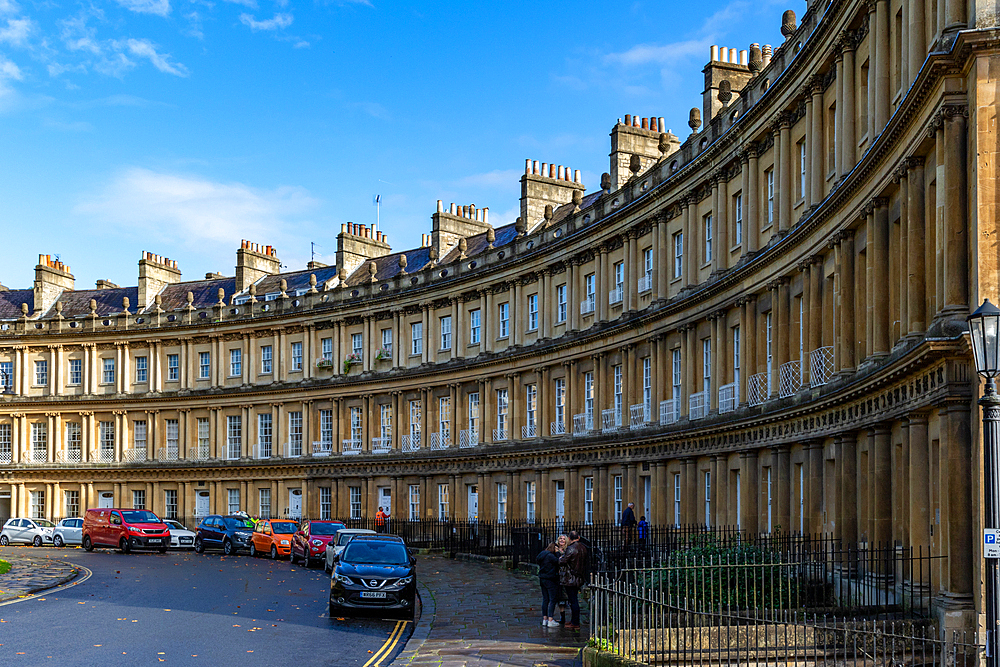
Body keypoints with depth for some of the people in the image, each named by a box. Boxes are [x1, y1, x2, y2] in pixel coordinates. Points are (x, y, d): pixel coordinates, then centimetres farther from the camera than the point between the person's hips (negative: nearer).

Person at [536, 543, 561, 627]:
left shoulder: (542, 554, 9)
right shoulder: (550, 556, -17)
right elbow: (558, 562, -20)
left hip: (542, 579, 8)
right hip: (551, 580, -8)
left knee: (545, 600, 13)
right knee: (552, 600, -4)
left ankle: (544, 619, 16)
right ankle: (550, 621, -6)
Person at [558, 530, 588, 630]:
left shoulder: (571, 548, -19)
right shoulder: (583, 548, 7)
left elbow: (562, 561, -19)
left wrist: (560, 558, 5)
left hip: (570, 579, -8)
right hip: (579, 578, 9)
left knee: (573, 600, -4)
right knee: (574, 600, 19)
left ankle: (575, 624, -1)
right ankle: (574, 620, 28)